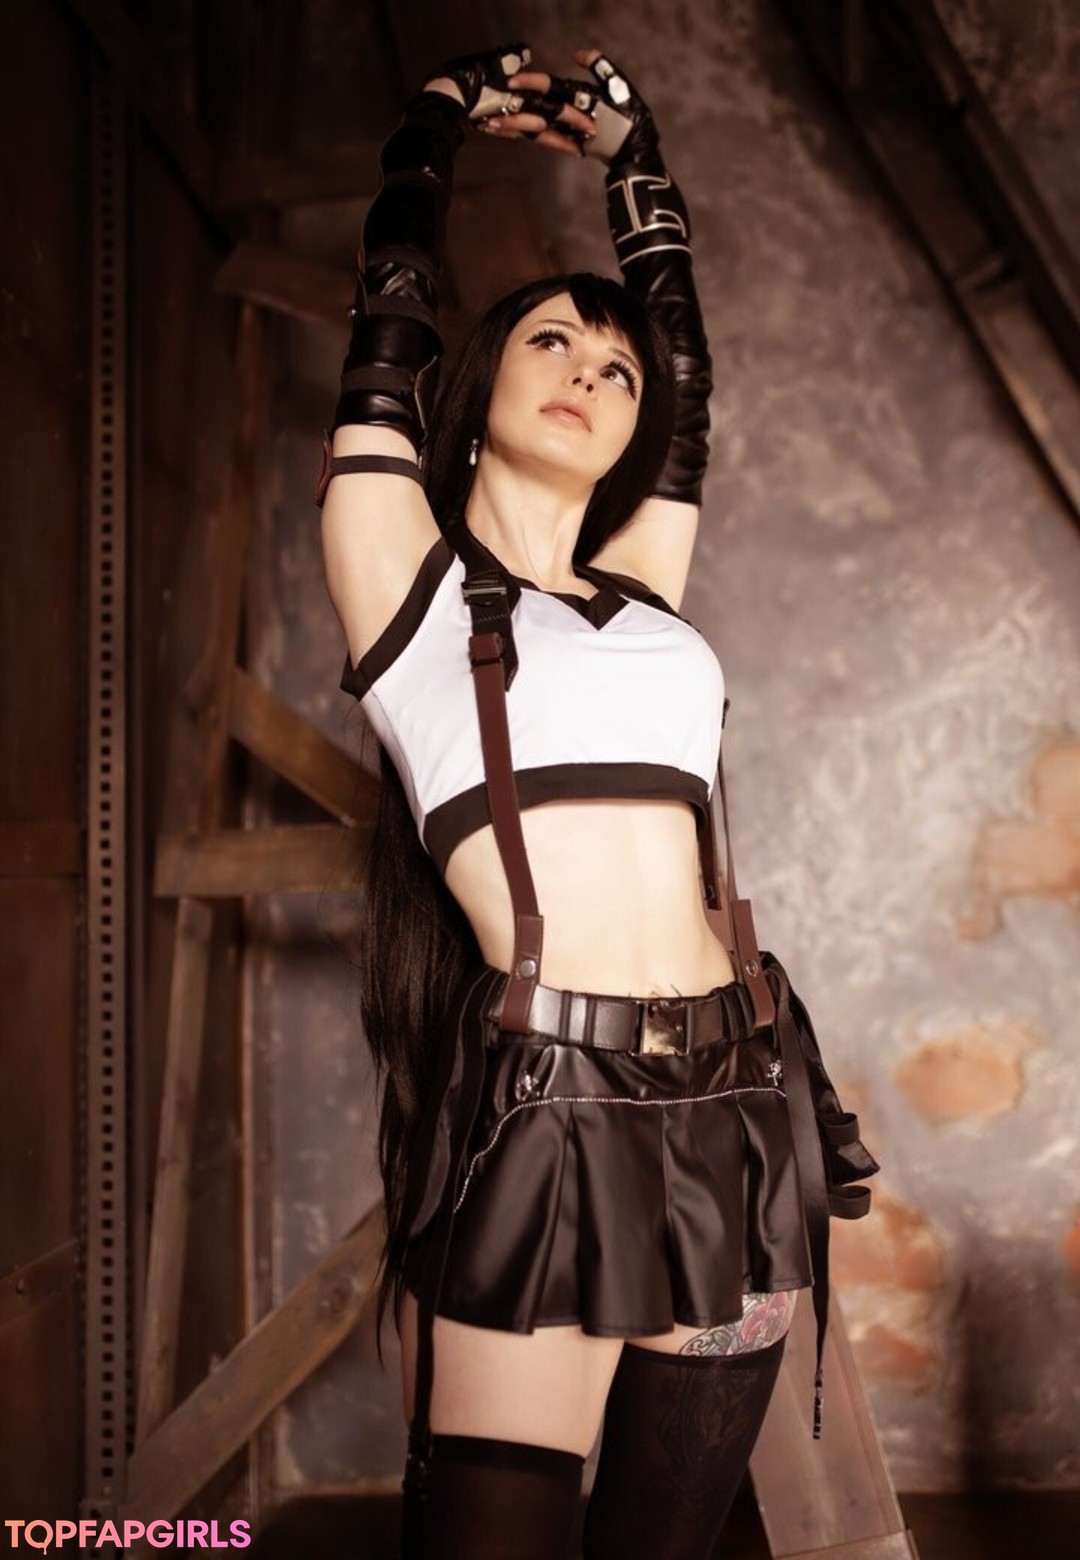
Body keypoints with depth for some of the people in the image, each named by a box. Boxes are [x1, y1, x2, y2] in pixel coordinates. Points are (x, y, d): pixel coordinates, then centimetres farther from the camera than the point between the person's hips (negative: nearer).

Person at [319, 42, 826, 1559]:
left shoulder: (640, 582, 16)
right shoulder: (406, 573, 6)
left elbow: (688, 370, 23)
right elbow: (389, 335, 7)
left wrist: (627, 150, 33)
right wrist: (444, 119, 23)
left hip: (725, 1116, 5)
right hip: (537, 1109, -5)